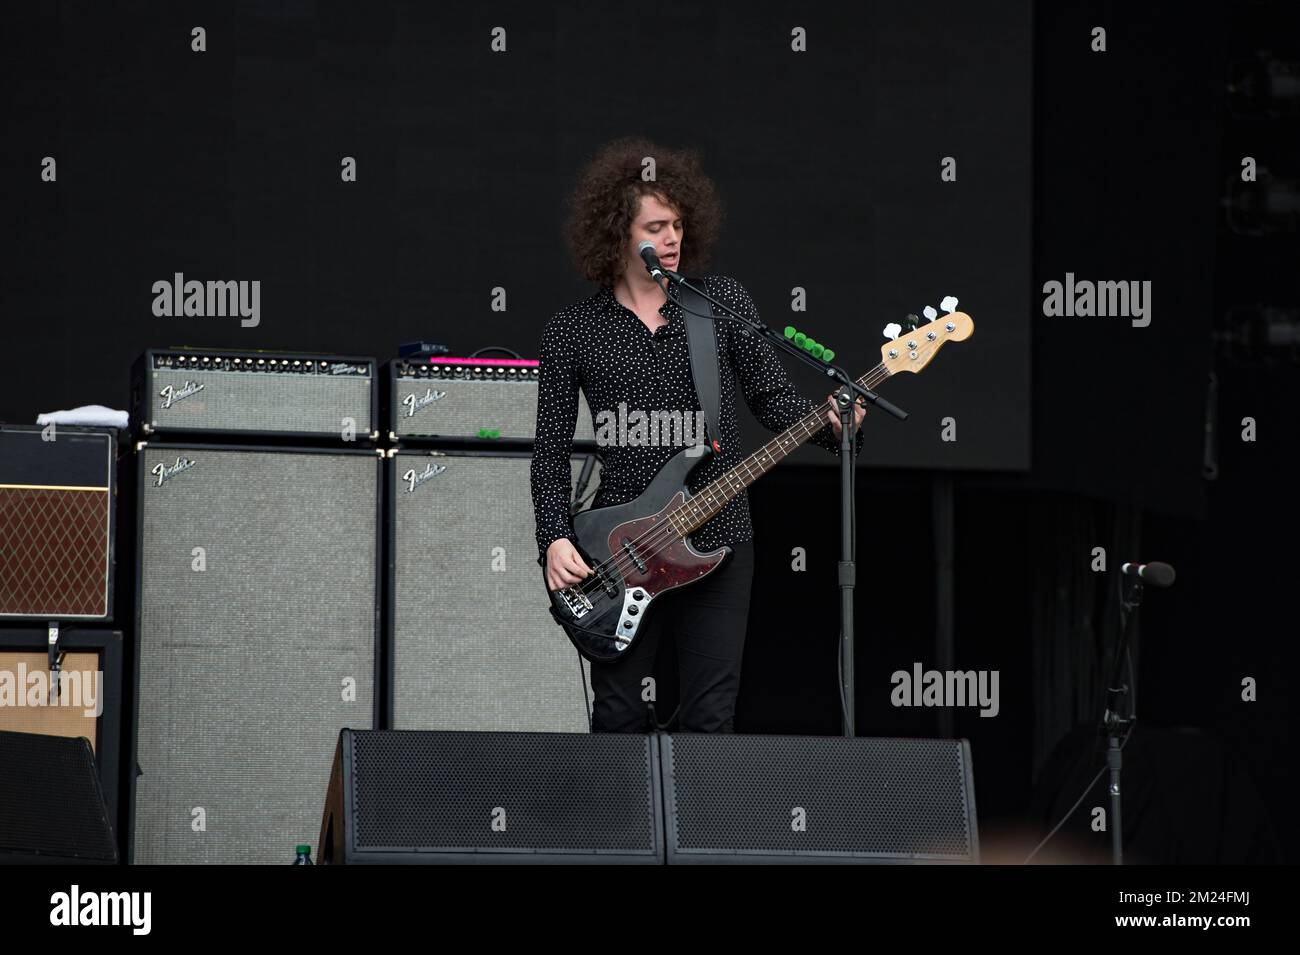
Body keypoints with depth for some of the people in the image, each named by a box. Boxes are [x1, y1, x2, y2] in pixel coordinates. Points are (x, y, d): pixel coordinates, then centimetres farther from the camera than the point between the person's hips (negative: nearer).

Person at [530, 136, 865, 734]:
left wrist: (829, 424, -14)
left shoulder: (722, 302, 4)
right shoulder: (571, 332, 3)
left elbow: (770, 397, 6)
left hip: (718, 536, 0)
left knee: (710, 719, -1)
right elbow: (551, 448, 4)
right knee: (618, 718, 2)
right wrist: (554, 539, -7)